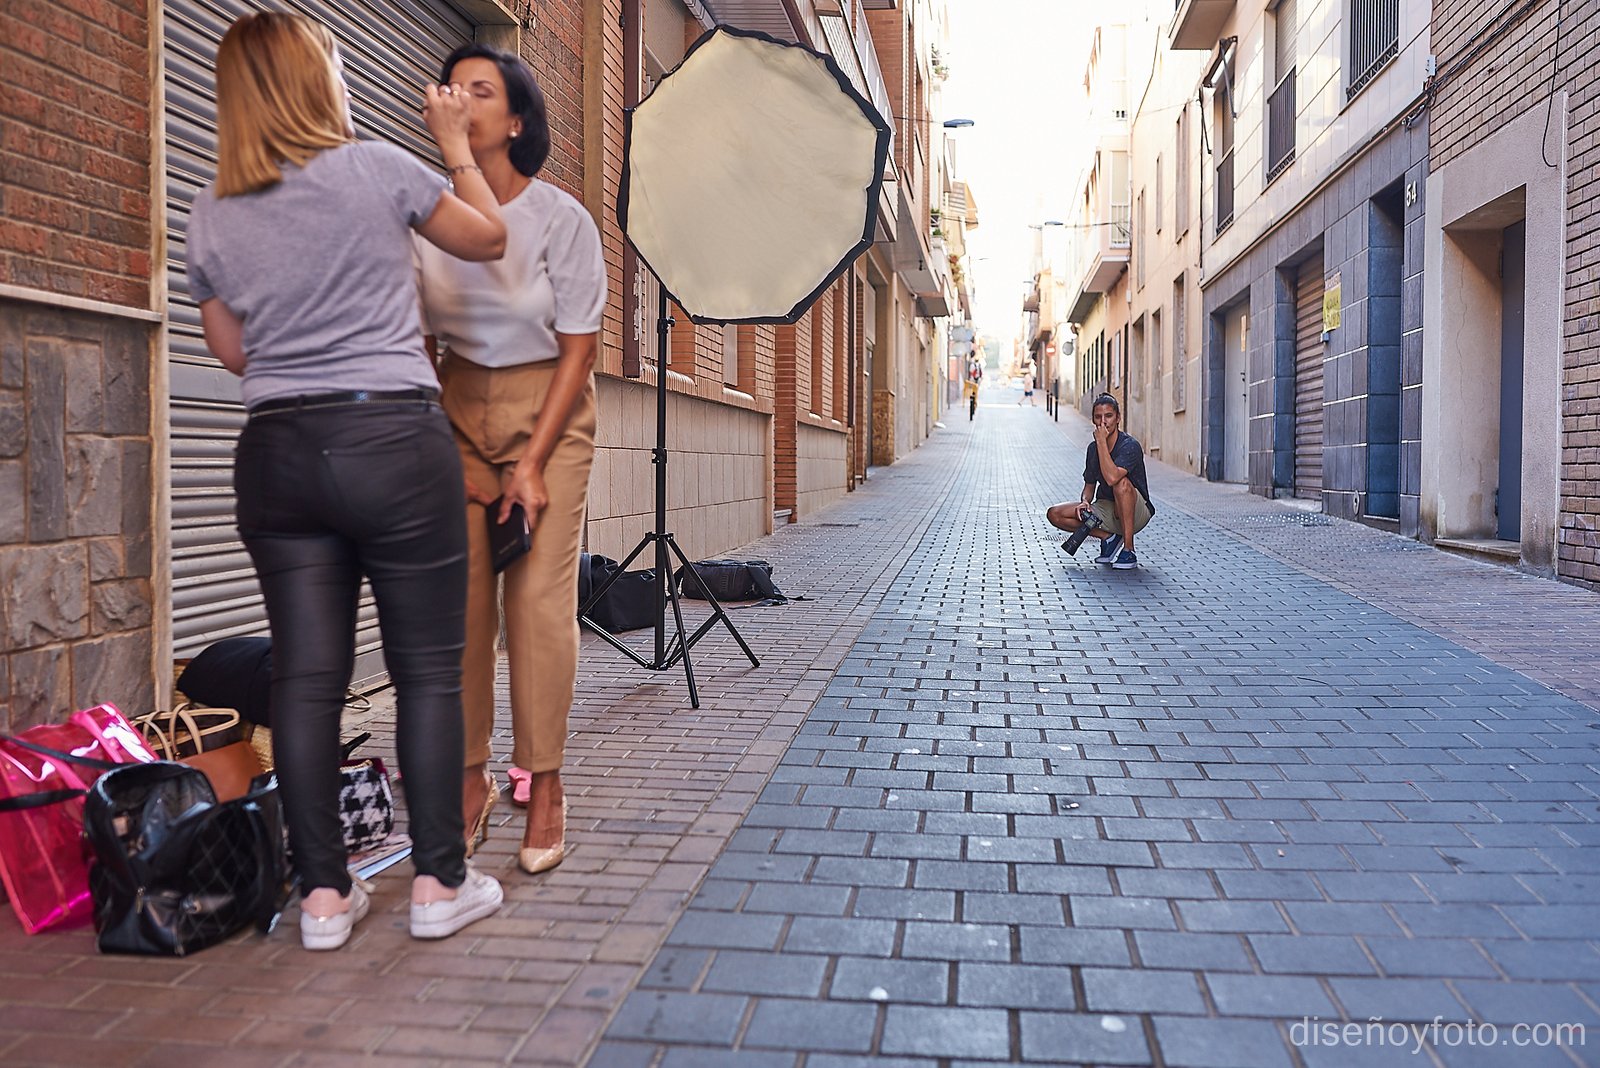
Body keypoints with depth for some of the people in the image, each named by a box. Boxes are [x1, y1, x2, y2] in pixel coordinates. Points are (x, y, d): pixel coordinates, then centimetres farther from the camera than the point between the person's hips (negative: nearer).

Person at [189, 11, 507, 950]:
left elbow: (233, 351, 18)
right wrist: (455, 147, 25)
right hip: (393, 438, -4)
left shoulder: (212, 216, 10)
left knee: (306, 675, 7)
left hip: (278, 451, 4)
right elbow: (488, 238, 12)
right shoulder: (378, 169, -2)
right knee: (429, 669, 4)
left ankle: (324, 893, 14)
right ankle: (440, 882, 11)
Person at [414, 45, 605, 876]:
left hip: (547, 408, -2)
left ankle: (542, 786, 3)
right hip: (459, 409, 3)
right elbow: (420, 342, 5)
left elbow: (579, 350, -7)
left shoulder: (560, 216, -9)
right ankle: (468, 781, 8)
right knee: (457, 597, -5)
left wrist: (534, 463, -12)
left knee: (540, 597, -9)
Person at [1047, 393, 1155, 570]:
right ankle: (1109, 539, 0)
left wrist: (1101, 441, -29)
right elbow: (1089, 485, 11)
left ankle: (1128, 551, -26)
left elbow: (1112, 477, -37)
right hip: (1106, 510, 6)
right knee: (1055, 514, -10)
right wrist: (1085, 502, -13)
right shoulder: (1093, 448, 2)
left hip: (1136, 513, -6)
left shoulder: (1130, 445, -19)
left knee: (1122, 483, -39)